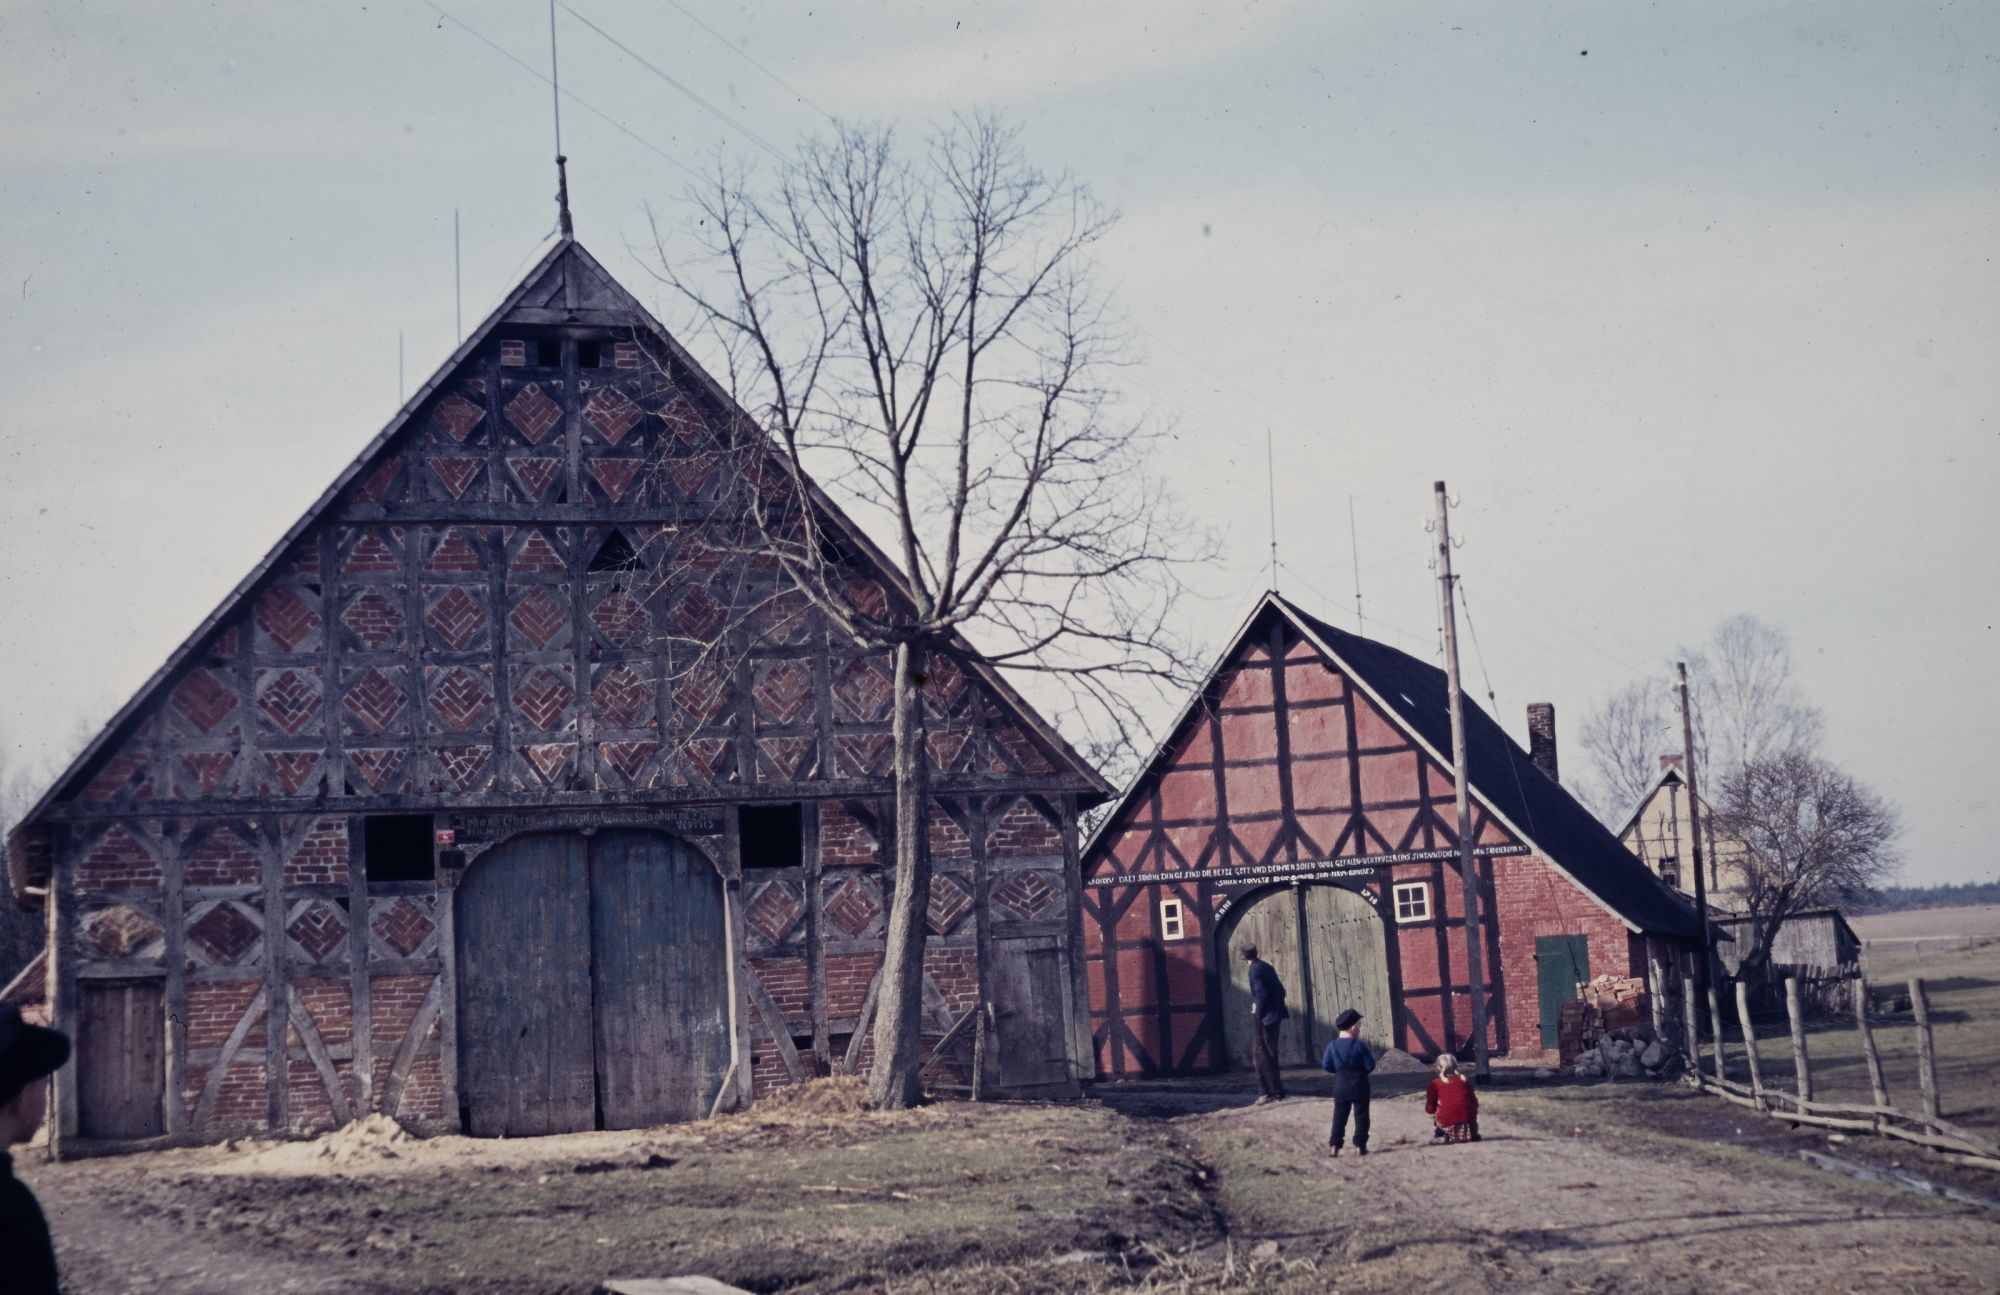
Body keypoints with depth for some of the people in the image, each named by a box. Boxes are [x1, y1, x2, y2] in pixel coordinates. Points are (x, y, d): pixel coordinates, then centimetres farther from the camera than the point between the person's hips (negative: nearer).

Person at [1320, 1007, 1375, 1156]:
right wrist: (1366, 1063, 10)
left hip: (1340, 1086, 3)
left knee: (1339, 1116, 10)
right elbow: (1369, 1065, -12)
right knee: (1361, 1116, 6)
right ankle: (1360, 1145, 5)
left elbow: (1326, 1066, -1)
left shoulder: (1332, 1046, -3)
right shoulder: (1359, 1046, -14)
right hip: (1359, 1086, -3)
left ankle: (1334, 1145, 5)